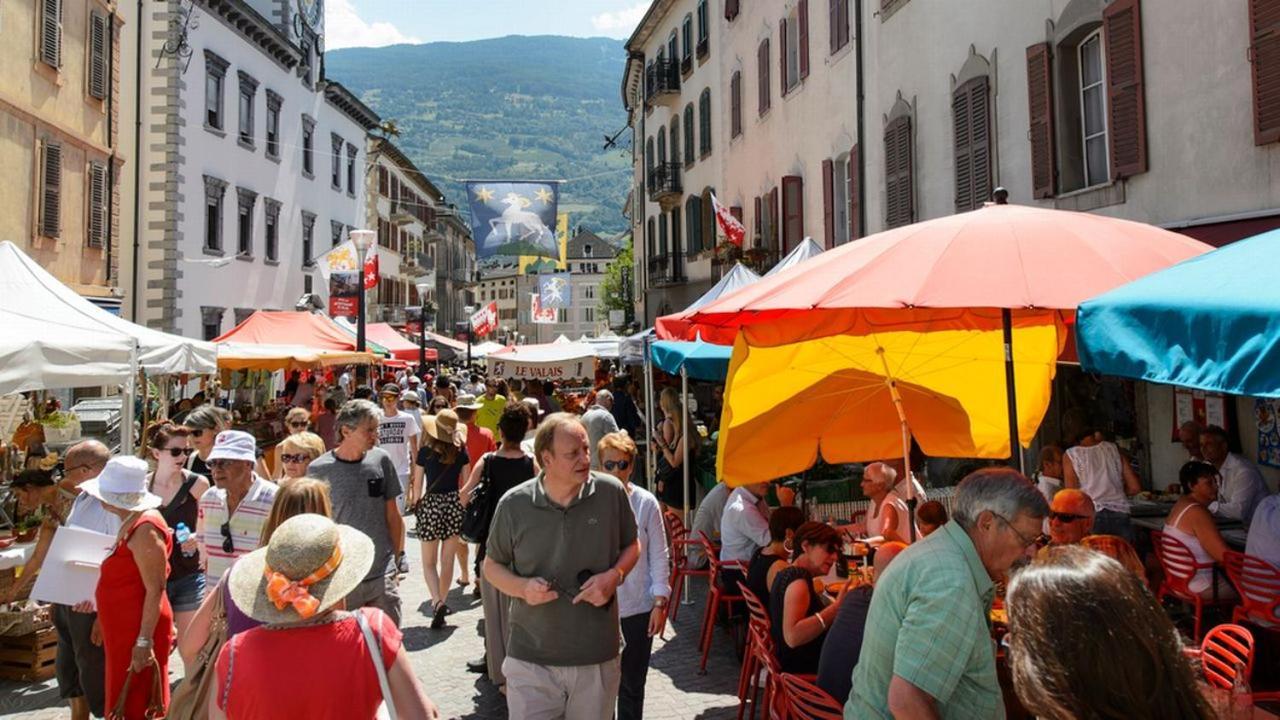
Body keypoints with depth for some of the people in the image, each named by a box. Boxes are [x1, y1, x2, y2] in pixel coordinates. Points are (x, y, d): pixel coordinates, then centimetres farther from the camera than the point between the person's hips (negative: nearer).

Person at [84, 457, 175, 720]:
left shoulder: (144, 529, -21)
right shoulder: (131, 523, 10)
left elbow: (155, 590, -24)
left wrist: (144, 642, -24)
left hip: (138, 630, -10)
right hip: (125, 629, 10)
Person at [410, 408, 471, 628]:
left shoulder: (425, 452, -8)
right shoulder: (461, 452, -3)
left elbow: (417, 485, -3)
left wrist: (416, 503, 12)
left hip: (430, 504, -2)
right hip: (454, 503, 2)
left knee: (429, 562, 9)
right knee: (447, 560, 14)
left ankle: (437, 602, -10)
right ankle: (442, 602, 22)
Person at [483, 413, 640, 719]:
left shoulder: (611, 492, -6)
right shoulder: (513, 504, -8)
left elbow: (632, 546, 10)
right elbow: (492, 565, 7)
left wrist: (614, 575, -11)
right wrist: (523, 587, -14)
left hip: (598, 656, 2)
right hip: (531, 660, -1)